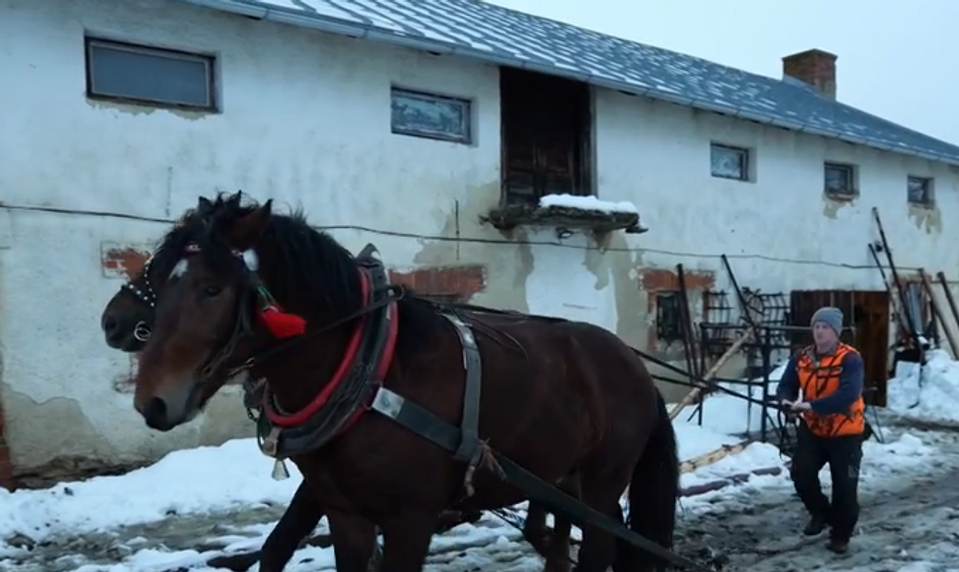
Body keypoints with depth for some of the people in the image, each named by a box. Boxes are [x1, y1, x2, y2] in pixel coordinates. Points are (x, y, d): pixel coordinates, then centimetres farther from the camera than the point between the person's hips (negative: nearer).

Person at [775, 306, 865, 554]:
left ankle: (841, 534, 22)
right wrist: (787, 401, -24)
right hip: (812, 429, 5)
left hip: (845, 432, -4)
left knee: (844, 485, 2)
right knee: (801, 473, -2)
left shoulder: (850, 359, -20)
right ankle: (821, 513, 26)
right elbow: (785, 386, 1)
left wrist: (811, 405, -37)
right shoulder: (801, 358, -2)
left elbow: (848, 395, -32)